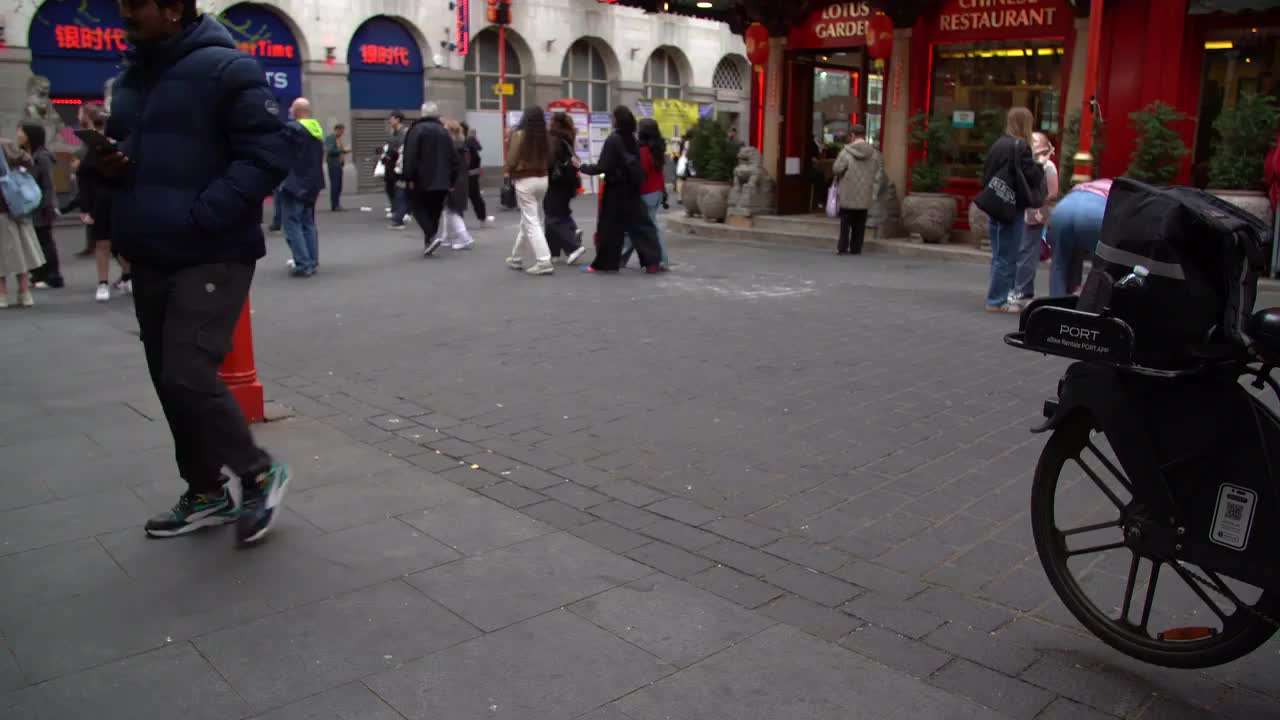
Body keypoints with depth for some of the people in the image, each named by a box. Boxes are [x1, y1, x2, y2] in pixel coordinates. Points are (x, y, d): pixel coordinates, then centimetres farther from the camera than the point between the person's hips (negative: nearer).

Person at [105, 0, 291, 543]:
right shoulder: (131, 77, 14)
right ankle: (206, 494, 26)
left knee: (188, 377, -14)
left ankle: (259, 474, 8)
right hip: (149, 260, 8)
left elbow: (268, 154, -17)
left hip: (211, 258, -8)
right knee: (168, 382, 11)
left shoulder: (225, 70, -11)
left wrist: (198, 217, -21)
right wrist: (108, 163, 2)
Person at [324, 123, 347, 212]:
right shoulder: (330, 138, -9)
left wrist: (345, 150, 7)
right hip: (333, 164, -9)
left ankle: (337, 204, 11)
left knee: (339, 184, 7)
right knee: (334, 184, -11)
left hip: (339, 164, 9)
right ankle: (334, 205, -11)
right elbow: (330, 151, -19)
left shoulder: (338, 138, 18)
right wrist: (343, 149, -18)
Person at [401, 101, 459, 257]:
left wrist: (409, 178, -13)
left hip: (421, 180, -5)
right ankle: (429, 242, 11)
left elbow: (410, 156, -16)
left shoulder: (417, 129, -8)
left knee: (418, 207, 6)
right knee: (434, 212, 12)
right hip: (441, 181, 5)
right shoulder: (444, 132, 10)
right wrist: (451, 179, 13)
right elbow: (454, 158, 9)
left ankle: (431, 236, -14)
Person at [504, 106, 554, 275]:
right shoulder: (544, 136, 3)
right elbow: (548, 161, 9)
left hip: (525, 181, -6)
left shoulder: (519, 134, -11)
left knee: (531, 223, -4)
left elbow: (511, 161, -10)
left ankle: (544, 262, -12)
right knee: (527, 221, 17)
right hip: (542, 180, 6)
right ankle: (517, 259, 31)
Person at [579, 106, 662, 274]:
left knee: (609, 228, 3)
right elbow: (637, 165, 11)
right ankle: (652, 261, 1)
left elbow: (603, 167, -16)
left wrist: (583, 167, -6)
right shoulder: (632, 139, 6)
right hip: (632, 189, 6)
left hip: (615, 190, -6)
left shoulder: (612, 140, -15)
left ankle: (603, 263, 11)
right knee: (639, 224, 7)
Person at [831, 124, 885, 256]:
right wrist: (874, 192, 10)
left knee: (845, 222, 6)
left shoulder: (846, 151, -11)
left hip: (848, 195, -3)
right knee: (860, 224, 10)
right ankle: (856, 248, 10)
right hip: (865, 196, 3)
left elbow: (836, 169, -13)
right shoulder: (874, 152, 1)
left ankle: (842, 248, 5)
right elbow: (880, 174, 3)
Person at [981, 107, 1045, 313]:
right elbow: (1032, 177, -16)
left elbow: (986, 175, 15)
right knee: (1007, 257, -2)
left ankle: (997, 296, 20)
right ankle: (997, 301, 1)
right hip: (1012, 208, -8)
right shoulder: (1020, 146, -14)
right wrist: (1039, 166, 2)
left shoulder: (997, 145, 11)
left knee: (999, 256, 15)